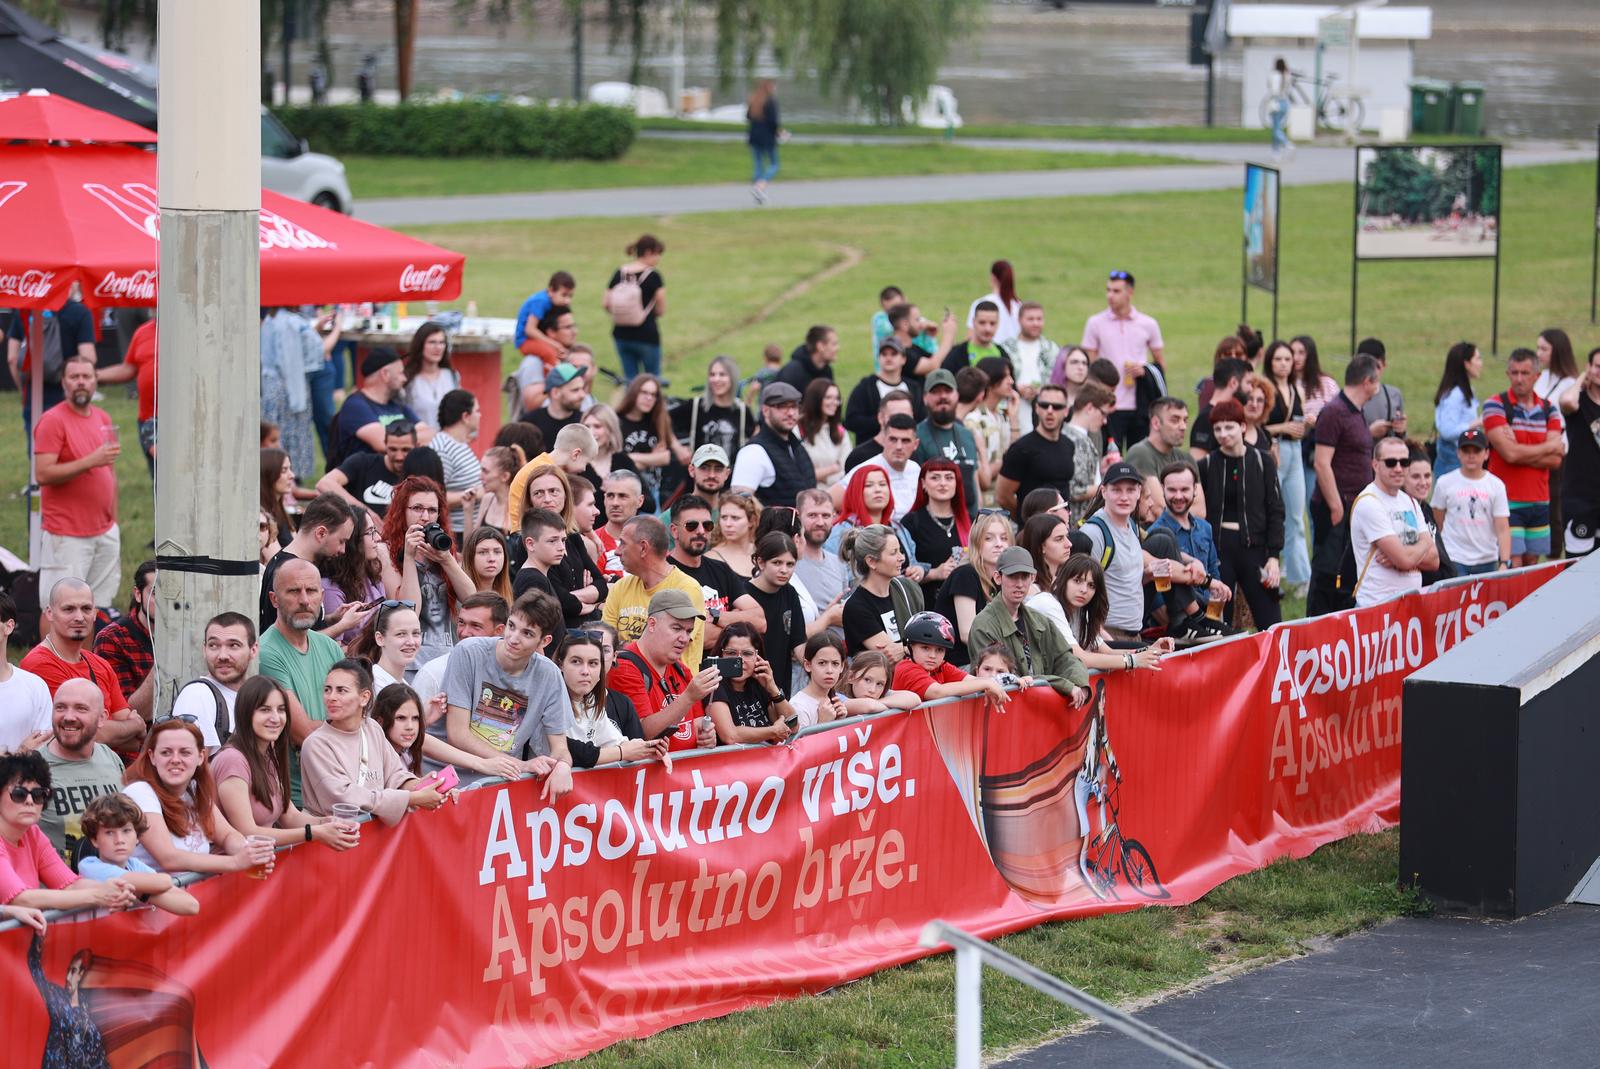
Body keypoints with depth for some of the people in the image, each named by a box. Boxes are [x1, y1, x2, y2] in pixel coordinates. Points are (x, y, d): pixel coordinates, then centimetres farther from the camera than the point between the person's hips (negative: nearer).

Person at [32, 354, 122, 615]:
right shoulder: (53, 421, -9)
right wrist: (91, 461, -23)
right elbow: (43, 474, -18)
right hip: (67, 535, -7)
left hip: (105, 532, 7)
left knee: (102, 604, 7)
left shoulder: (103, 418, 13)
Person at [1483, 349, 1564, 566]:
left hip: (1539, 501, 5)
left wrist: (1520, 451, -13)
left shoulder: (1548, 410, 10)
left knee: (1532, 564, 8)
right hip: (1508, 501, -5)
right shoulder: (1495, 406, -4)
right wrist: (1549, 447, -4)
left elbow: (1555, 460, -1)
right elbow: (1509, 453, -16)